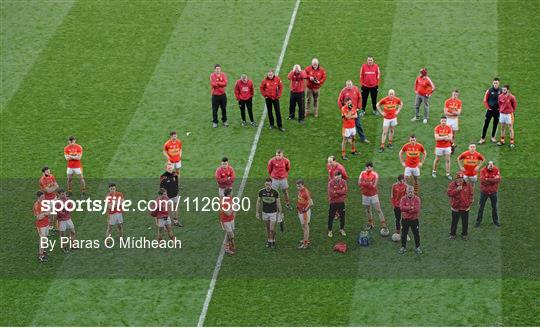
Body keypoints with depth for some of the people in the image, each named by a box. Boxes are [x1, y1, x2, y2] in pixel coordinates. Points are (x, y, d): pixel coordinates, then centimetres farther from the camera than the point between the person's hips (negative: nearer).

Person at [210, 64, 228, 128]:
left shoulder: (223, 75, -2)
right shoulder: (212, 75, -8)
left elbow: (225, 83, -15)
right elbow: (212, 84, -21)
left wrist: (217, 83, -19)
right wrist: (221, 84, -18)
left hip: (223, 94, 2)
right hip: (215, 95, -2)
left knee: (224, 108, 13)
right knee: (214, 109, 3)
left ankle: (224, 121, 27)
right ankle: (214, 122, 15)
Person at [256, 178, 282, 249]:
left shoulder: (275, 192, -15)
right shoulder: (261, 192, -9)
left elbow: (278, 203, -6)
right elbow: (258, 202, 2)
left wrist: (280, 213, -4)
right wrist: (257, 212, 3)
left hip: (273, 213, -2)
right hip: (265, 212, 2)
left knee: (272, 229, -3)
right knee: (267, 228, 14)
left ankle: (273, 241, 21)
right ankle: (268, 241, 30)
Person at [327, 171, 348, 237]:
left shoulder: (343, 181, -3)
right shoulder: (331, 182, -13)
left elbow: (346, 191, -14)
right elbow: (331, 193, -21)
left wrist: (336, 192, -20)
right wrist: (341, 192, -16)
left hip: (341, 202, 3)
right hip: (333, 202, -3)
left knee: (342, 216, 13)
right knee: (331, 217, 4)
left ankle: (342, 229, 29)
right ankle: (330, 230, 17)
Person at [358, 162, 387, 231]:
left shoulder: (375, 174, -12)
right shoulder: (362, 173, -2)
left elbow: (374, 185, -18)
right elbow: (359, 183, -10)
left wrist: (365, 183, -15)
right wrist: (369, 184, -19)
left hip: (374, 195, -4)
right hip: (365, 195, 4)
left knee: (378, 210, -6)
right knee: (368, 210, 15)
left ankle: (383, 225, -6)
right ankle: (370, 224, 30)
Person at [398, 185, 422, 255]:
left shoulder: (417, 199, -9)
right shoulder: (403, 198, -5)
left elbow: (416, 209, -22)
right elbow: (401, 207, -20)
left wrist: (406, 209, -19)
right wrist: (411, 208, -24)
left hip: (414, 219, -1)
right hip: (405, 219, 1)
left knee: (416, 234, 8)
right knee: (404, 234, 12)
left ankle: (417, 247, 23)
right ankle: (403, 247, 27)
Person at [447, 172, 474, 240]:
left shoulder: (468, 185, -5)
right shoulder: (452, 185, -7)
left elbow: (471, 194, 1)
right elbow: (449, 193, -16)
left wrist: (469, 204, -1)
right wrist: (457, 190, -27)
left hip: (465, 207, 1)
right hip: (455, 207, -1)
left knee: (465, 222, 11)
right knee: (454, 221, 10)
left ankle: (464, 234, 28)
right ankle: (452, 234, 25)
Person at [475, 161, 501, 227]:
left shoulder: (496, 170, -9)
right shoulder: (483, 171, -14)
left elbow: (498, 180, -19)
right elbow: (482, 181, -26)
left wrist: (487, 179, -23)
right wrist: (493, 179, -23)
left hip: (493, 192, 1)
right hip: (484, 192, -1)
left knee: (494, 207, 15)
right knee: (481, 207, 8)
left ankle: (495, 220, 30)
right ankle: (478, 221, 19)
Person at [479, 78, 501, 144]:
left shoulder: (501, 91, -1)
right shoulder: (489, 91, -6)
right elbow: (485, 100, 0)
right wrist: (488, 107, -5)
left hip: (497, 110, 2)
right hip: (490, 110, -2)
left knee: (495, 124, 10)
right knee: (486, 124, -3)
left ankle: (493, 137, 24)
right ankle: (483, 138, 2)